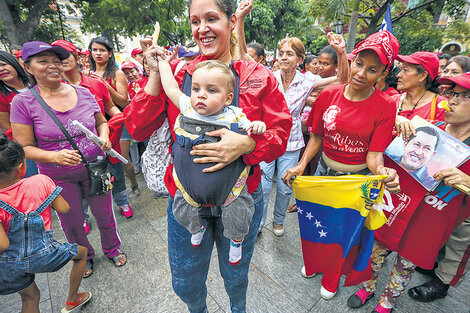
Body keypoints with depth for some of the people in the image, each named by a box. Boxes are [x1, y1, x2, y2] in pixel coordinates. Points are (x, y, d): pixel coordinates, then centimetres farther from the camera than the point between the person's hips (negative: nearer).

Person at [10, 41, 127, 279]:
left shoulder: (83, 93, -4)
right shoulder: (23, 102, -10)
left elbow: (101, 122, 10)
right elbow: (24, 148, -9)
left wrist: (104, 137, -11)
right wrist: (55, 156, -27)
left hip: (95, 168, 1)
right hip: (58, 176, -1)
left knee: (105, 214, 15)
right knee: (72, 224, 17)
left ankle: (112, 249, 44)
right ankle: (84, 257, 47)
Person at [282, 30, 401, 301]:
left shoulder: (385, 106, -14)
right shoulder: (329, 94, -8)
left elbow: (374, 154, -14)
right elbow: (317, 137, -3)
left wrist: (382, 171, -36)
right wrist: (302, 164, -17)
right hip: (324, 171, 3)